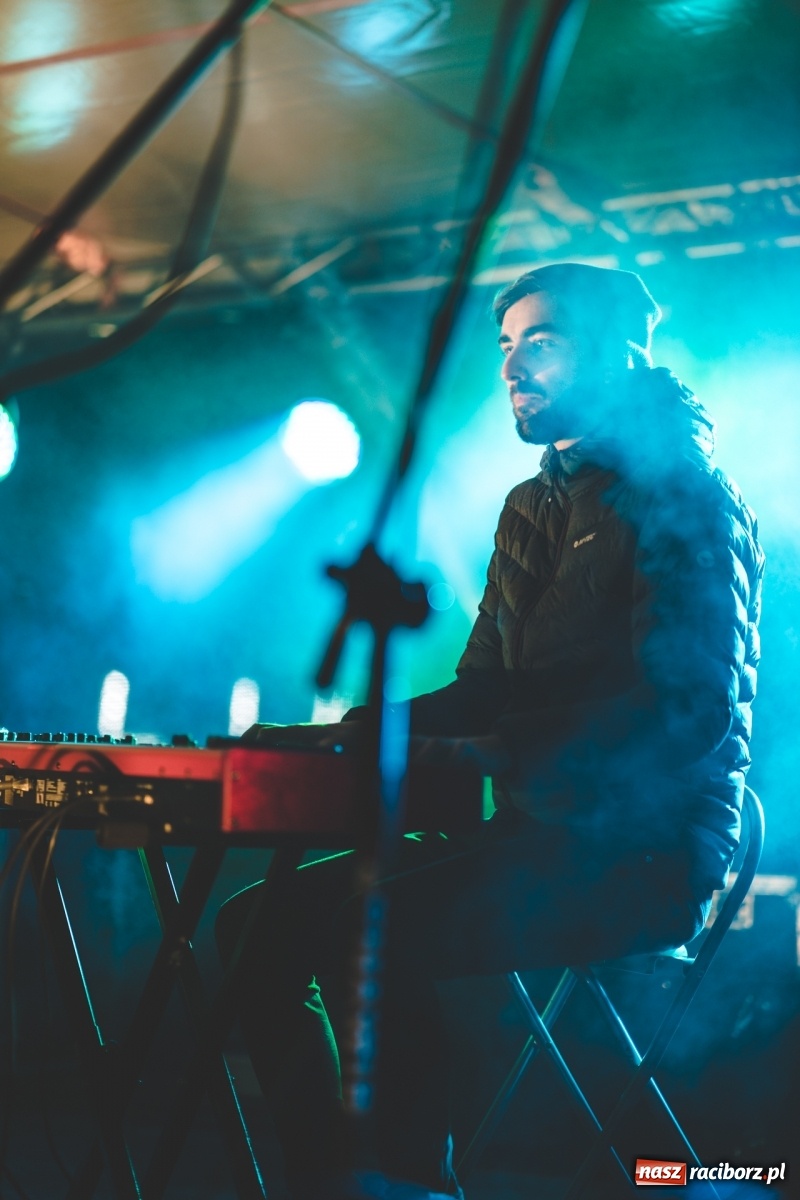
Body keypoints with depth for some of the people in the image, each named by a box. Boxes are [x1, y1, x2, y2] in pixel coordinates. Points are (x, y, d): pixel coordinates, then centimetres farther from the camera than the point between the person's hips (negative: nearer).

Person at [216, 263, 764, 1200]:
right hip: (536, 834, 8)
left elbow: (691, 709, -19)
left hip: (645, 851, -8)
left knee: (374, 930, -32)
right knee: (257, 926, -4)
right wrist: (348, 734, 4)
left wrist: (489, 755, -28)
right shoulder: (530, 510, 19)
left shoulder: (686, 499, -6)